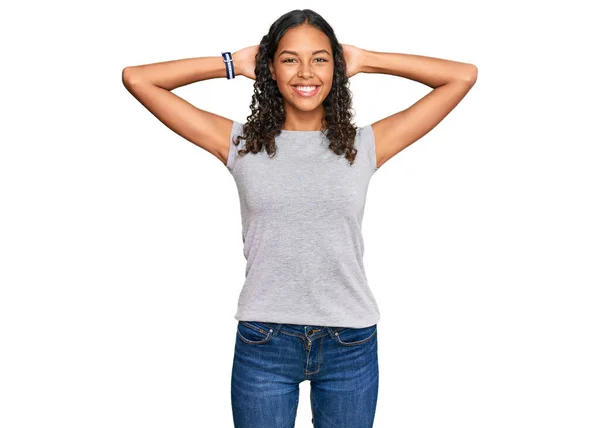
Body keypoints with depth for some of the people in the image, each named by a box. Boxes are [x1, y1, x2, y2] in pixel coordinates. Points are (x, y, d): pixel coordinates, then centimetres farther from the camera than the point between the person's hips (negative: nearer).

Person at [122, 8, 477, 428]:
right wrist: (231, 64, 2)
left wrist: (367, 60, 2)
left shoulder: (365, 145, 1)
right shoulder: (241, 144, 0)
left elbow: (464, 76, 2)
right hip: (263, 344, 0)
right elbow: (137, 79, 1)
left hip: (351, 345, 1)